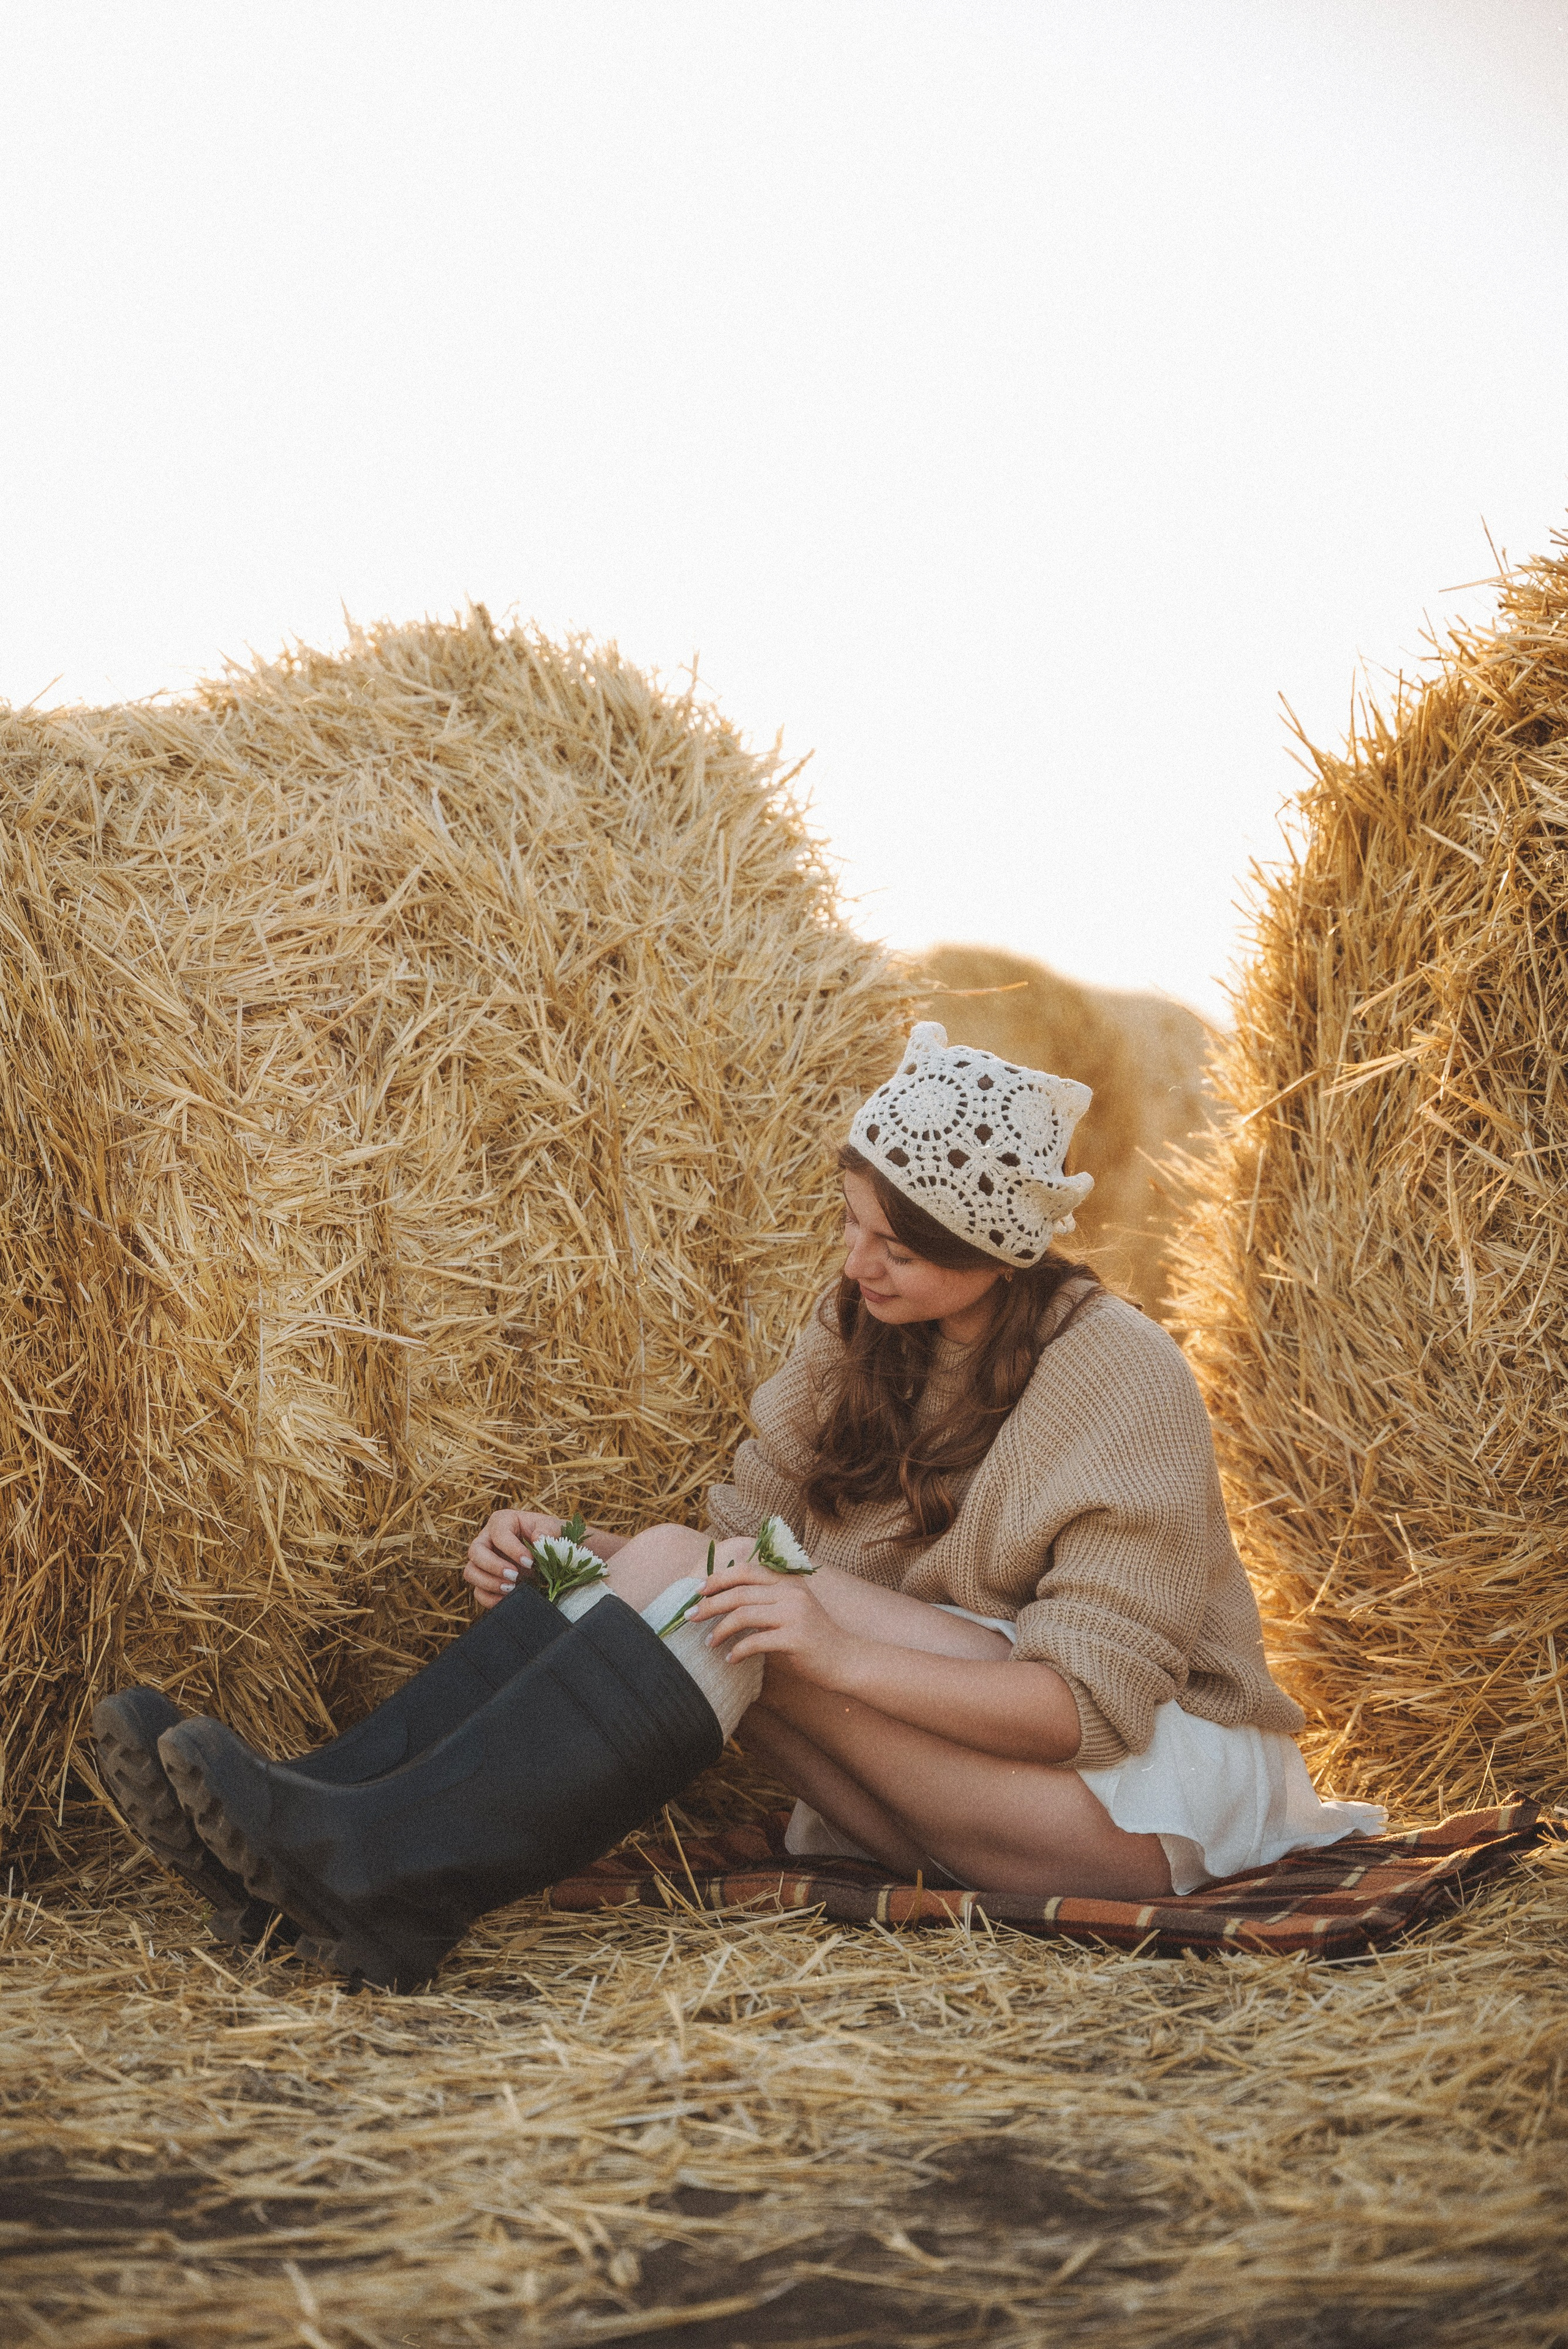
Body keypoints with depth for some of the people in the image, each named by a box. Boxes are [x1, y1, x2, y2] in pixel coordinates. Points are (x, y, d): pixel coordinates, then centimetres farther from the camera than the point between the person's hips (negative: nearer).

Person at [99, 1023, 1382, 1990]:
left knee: (729, 1606, -26)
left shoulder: (1123, 1376, -15)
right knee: (677, 1565, -16)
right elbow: (742, 1529, 6)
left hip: (1157, 1791, -6)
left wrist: (840, 1652, -32)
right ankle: (341, 1820, -24)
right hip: (943, 1796, 7)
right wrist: (582, 1551, -14)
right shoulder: (857, 1341, 6)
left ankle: (394, 1880, -35)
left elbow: (1093, 1700, -21)